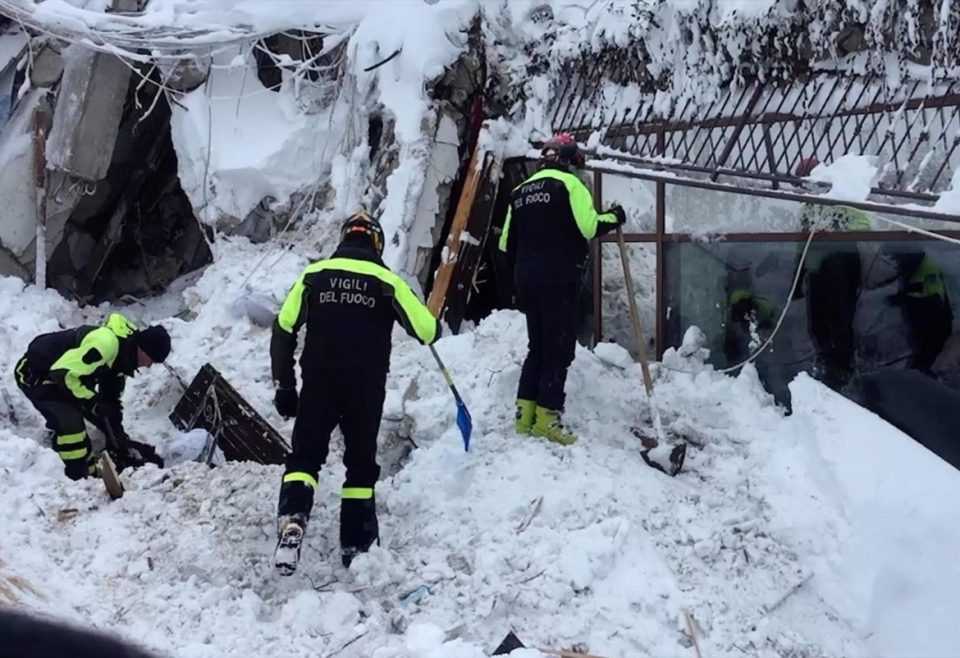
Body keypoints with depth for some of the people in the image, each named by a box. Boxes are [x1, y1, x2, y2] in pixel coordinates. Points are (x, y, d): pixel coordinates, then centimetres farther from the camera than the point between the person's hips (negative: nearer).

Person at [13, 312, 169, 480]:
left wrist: (119, 439, 6)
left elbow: (112, 399, 8)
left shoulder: (123, 355, -1)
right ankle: (79, 478, -14)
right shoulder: (105, 343, -35)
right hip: (34, 374, -10)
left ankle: (91, 473, 25)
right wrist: (94, 403, -27)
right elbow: (62, 373, -35)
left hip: (56, 374, 10)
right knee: (70, 422, -25)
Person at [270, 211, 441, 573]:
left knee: (305, 455, 8)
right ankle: (355, 543, 17)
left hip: (318, 382, 1)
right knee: (361, 462, 13)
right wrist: (434, 326, 23)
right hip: (367, 387, 0)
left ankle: (292, 520, -16)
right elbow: (427, 331, -2)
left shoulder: (314, 274, 5)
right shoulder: (386, 281, 0)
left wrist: (284, 385, 7)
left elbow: (283, 329, 1)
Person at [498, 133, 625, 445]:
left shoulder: (520, 190, 17)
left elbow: (507, 243, 16)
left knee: (537, 346, 15)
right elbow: (588, 226, -16)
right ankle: (546, 417, -5)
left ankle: (525, 414, 13)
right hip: (559, 279, -7)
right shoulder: (568, 183, -4)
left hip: (526, 279, 7)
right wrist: (614, 218, 2)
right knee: (559, 348, -2)